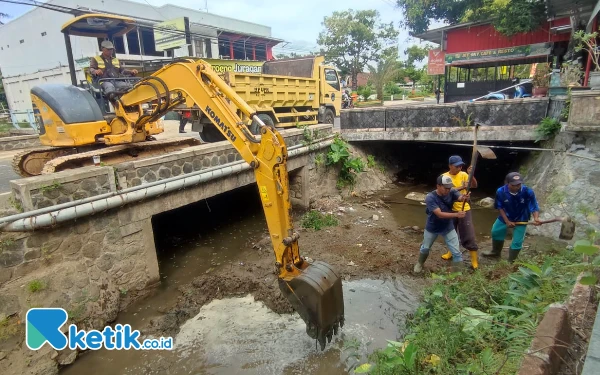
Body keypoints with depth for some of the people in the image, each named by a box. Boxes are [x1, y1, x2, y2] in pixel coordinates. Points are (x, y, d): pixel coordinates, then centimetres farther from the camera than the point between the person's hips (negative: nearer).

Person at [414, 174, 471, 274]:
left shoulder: (452, 192, -19)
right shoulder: (430, 198, -30)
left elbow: (461, 198, -38)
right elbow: (440, 214, -38)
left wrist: (464, 197, -62)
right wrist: (456, 214, -51)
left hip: (448, 228, 2)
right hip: (432, 228, -2)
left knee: (456, 252, 0)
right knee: (425, 248, 21)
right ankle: (420, 263, 49)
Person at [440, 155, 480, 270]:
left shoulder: (463, 175, -3)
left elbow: (474, 186, -14)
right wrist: (461, 187, -32)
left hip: (464, 209, 0)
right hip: (450, 210, 1)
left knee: (469, 235, 0)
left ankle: (474, 260, 11)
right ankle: (451, 252, 40)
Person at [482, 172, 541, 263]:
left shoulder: (528, 192, -31)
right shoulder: (500, 191, -27)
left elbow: (534, 207, -26)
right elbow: (499, 207, -13)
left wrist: (536, 218, -47)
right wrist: (507, 221, -18)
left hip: (521, 219, -2)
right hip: (505, 217, 3)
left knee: (517, 242, 0)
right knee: (495, 232, 20)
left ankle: (511, 261, 23)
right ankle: (496, 252, 47)